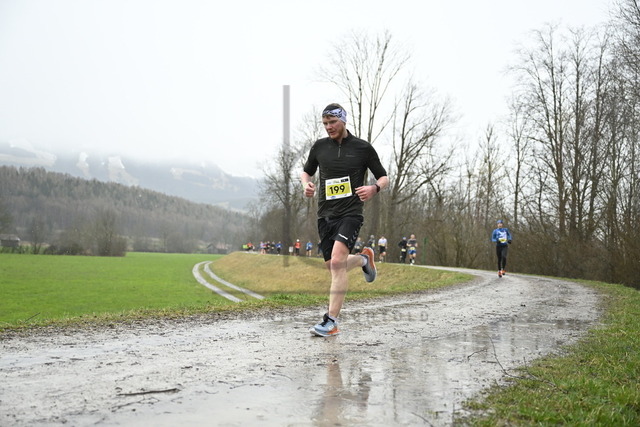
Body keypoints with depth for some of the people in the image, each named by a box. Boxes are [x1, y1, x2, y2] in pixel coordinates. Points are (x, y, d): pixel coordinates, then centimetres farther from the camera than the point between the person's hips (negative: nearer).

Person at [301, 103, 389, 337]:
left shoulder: (363, 148, -1)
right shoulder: (319, 146, 7)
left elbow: (384, 177, 7)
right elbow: (306, 171, 23)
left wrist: (374, 188, -16)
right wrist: (306, 183, -1)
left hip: (351, 213, -5)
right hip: (326, 214, 5)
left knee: (337, 262, -21)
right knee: (332, 266, 9)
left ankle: (331, 322, -19)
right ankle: (364, 259, 42)